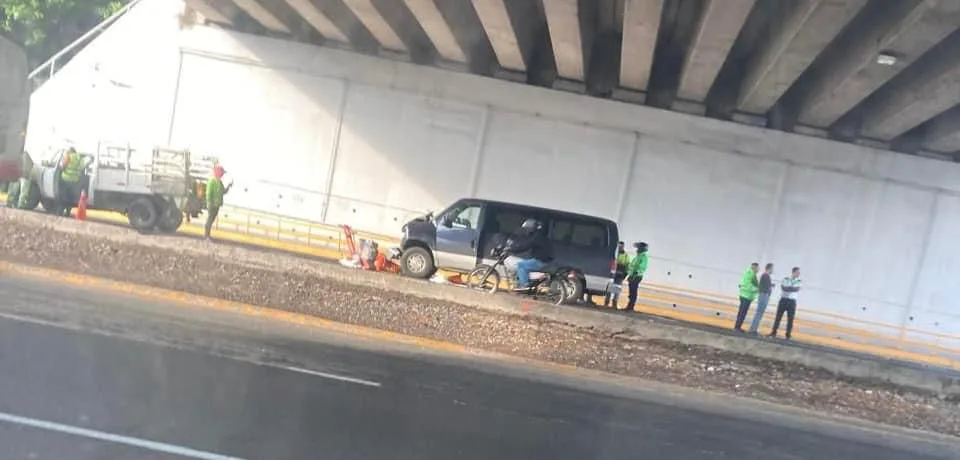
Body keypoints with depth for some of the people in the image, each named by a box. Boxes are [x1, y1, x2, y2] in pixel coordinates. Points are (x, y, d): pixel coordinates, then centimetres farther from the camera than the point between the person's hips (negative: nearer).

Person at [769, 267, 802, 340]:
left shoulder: (799, 282, 5)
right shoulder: (785, 279, 4)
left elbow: (797, 289, -12)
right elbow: (783, 288, -11)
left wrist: (787, 288, -11)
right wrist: (793, 288, -11)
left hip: (792, 302, 1)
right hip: (783, 300, 0)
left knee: (790, 319, 0)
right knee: (778, 317, 2)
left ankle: (788, 335, 6)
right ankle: (774, 332, 9)